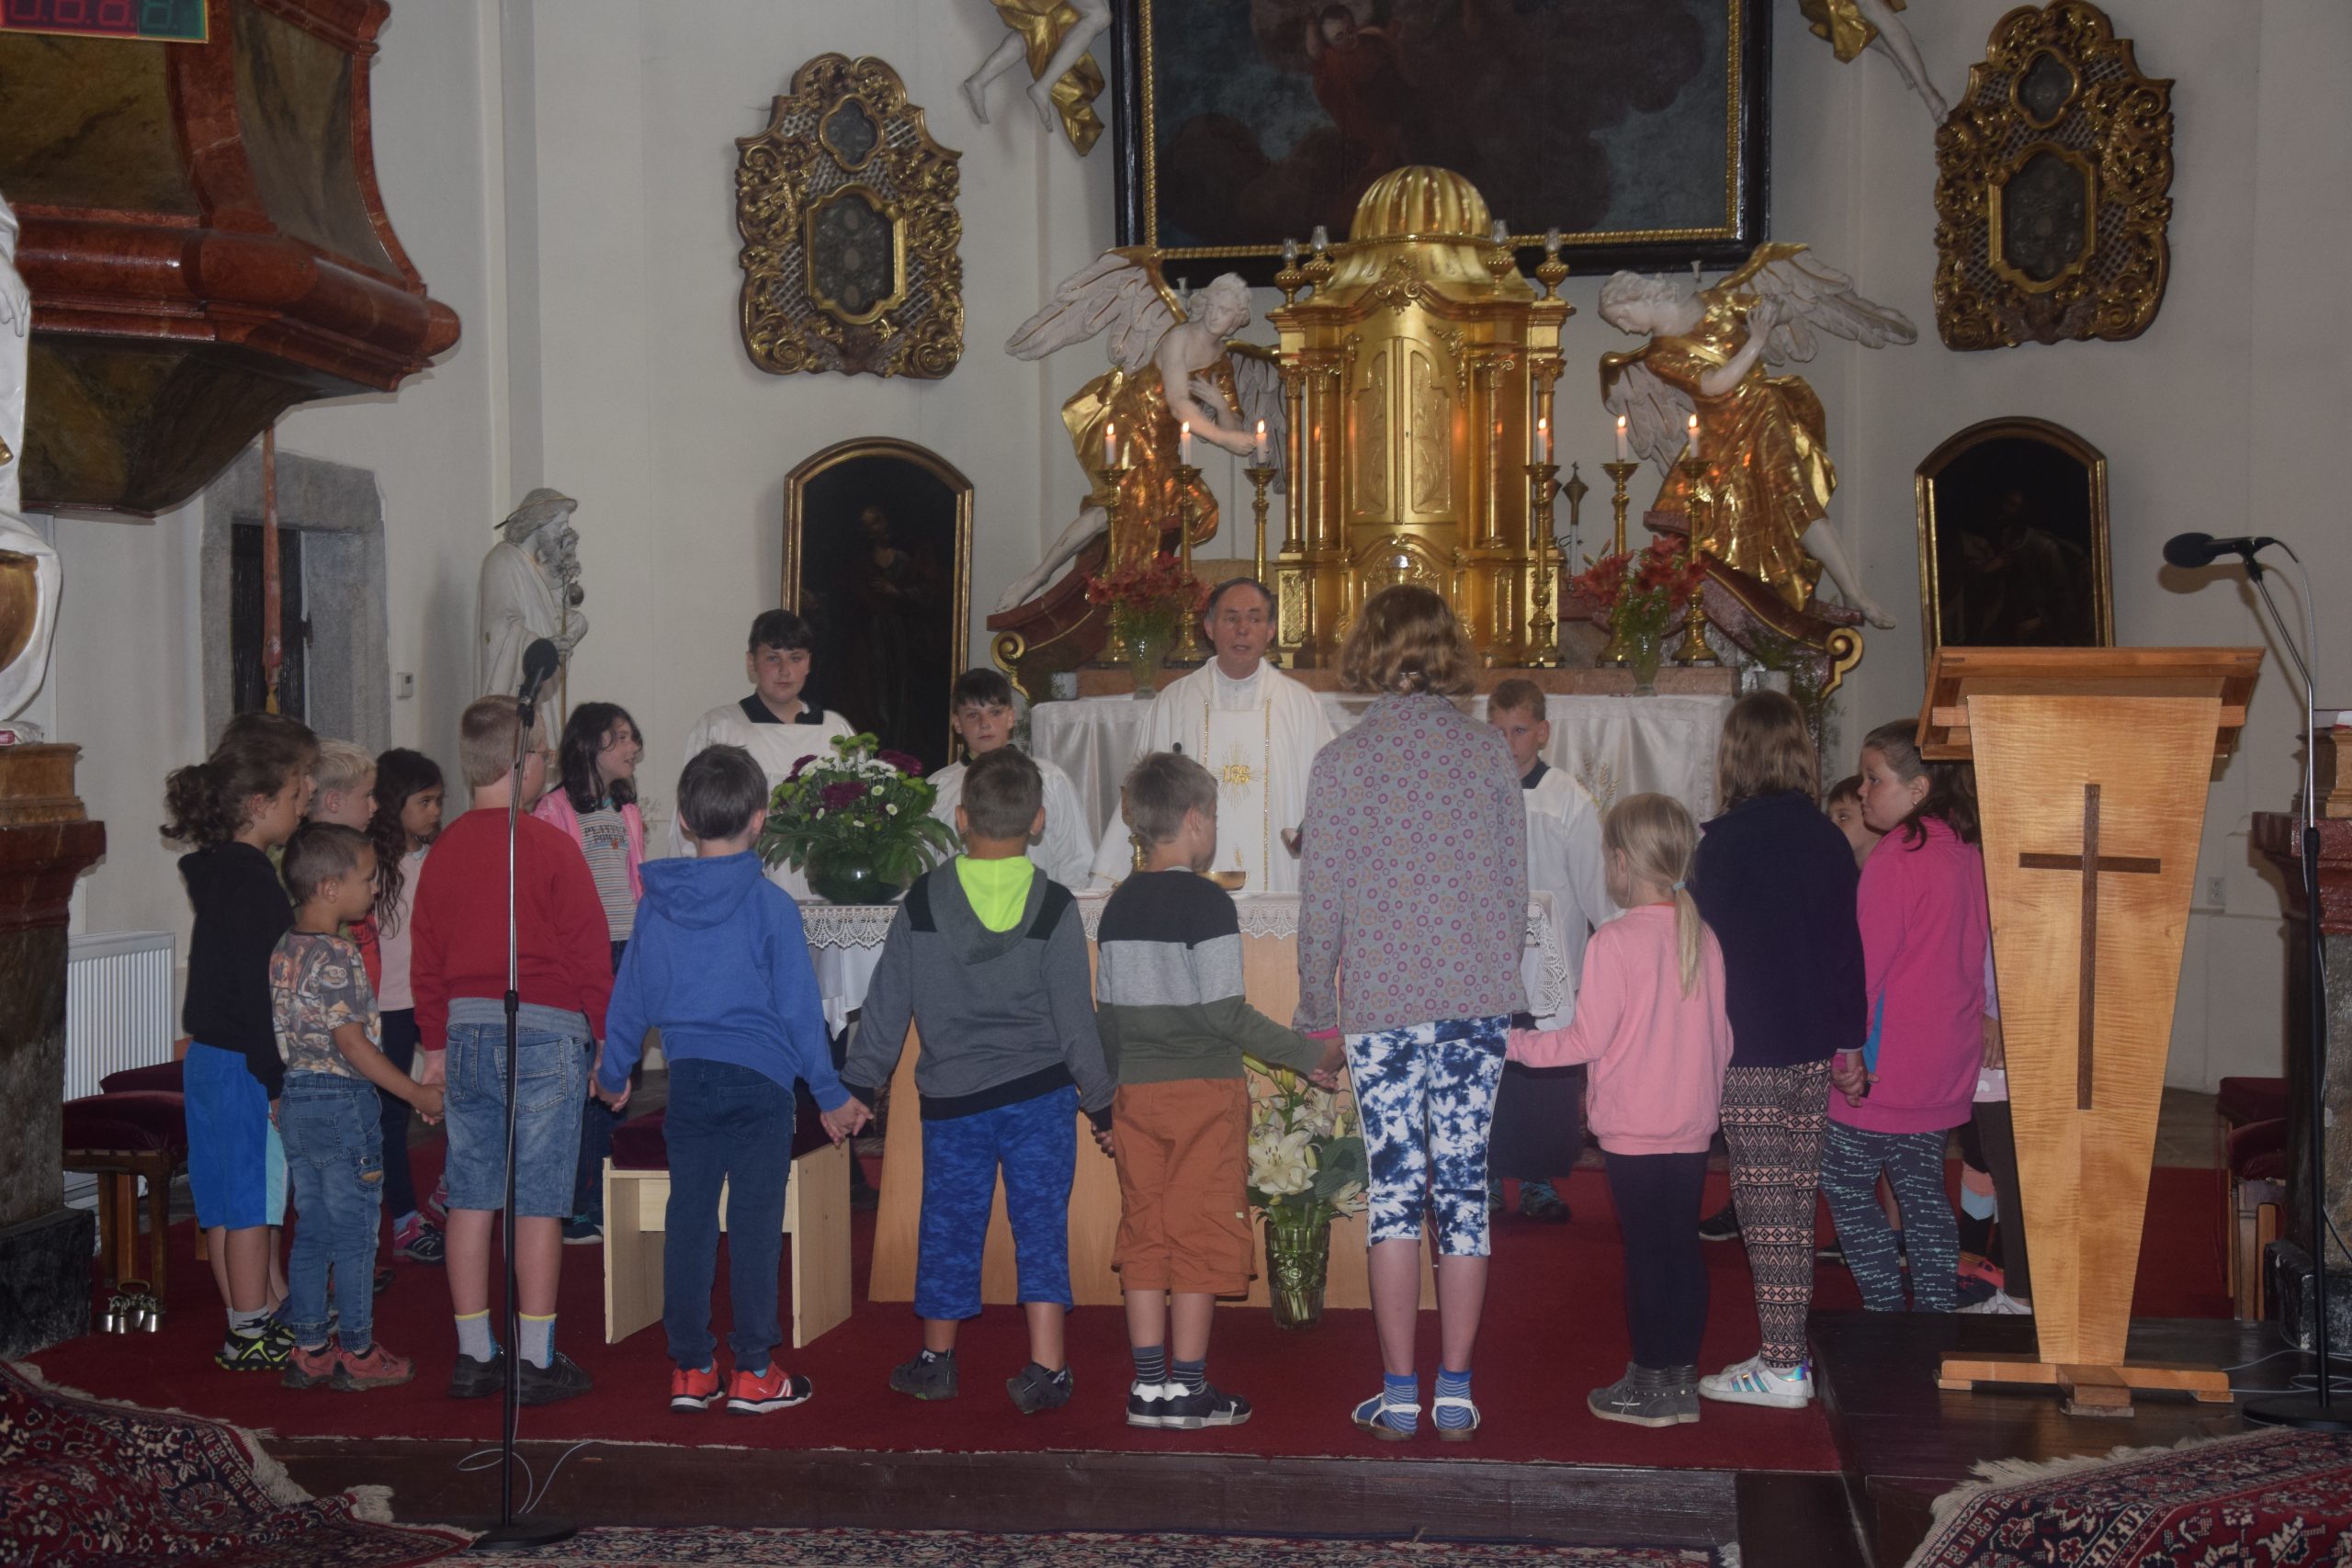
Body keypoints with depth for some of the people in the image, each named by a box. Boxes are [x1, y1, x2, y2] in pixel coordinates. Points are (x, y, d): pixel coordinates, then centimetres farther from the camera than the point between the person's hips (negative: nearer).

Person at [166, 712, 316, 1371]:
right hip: (244, 1066, -9)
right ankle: (250, 1335, 7)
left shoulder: (220, 872, 12)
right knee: (251, 1200, -1)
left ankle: (272, 1310, 24)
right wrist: (276, 1081, -19)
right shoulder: (250, 881, -18)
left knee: (234, 1200, 14)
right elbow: (256, 989, -22)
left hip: (210, 1060, 9)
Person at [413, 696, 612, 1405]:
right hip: (545, 1029, -5)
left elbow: (425, 957, 11)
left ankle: (474, 1355, 14)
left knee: (471, 1196, 8)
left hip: (465, 1029, 5)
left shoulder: (443, 850, 6)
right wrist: (610, 1037, 2)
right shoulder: (551, 846, -9)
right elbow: (590, 952, -8)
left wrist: (436, 1043, 19)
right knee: (538, 1199, 0)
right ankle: (538, 1360, 4)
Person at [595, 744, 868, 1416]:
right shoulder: (770, 905, -8)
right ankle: (753, 1373, 6)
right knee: (755, 1226, 1)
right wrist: (831, 1096, 1)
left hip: (687, 1079, 4)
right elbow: (799, 1008, -6)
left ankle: (690, 1369, 14)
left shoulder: (657, 904, 3)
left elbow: (630, 997, 11)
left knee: (688, 1222, 9)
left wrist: (612, 1073, 25)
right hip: (759, 1080, -4)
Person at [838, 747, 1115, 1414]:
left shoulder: (923, 902, -3)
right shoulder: (1054, 908, -6)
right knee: (1041, 1225, 4)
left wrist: (859, 1084, 10)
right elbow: (1075, 1019, -4)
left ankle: (936, 1359, 27)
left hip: (952, 1096, 1)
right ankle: (1046, 1368, -1)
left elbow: (887, 1004, 1)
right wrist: (1102, 1103, 4)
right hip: (1040, 1092, -1)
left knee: (950, 1227, 13)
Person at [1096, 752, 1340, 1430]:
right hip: (1204, 1091, -6)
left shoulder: (1119, 905, 8)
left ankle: (1148, 1387, 11)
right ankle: (1187, 1390, 6)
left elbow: (1106, 1015, 11)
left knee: (1144, 1235, 9)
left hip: (1135, 1093, 6)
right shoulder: (1207, 902, -12)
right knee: (1199, 1235, 2)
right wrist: (1311, 1055, -8)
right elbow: (1225, 1013, -16)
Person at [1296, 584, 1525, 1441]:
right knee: (1464, 1187, 6)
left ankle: (1399, 1394, 5)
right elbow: (1516, 880, 7)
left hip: (1382, 1002, -2)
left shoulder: (1341, 760, -3)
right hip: (1479, 999, 2)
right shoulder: (1489, 749, 3)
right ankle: (1455, 1391, 10)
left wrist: (1316, 1005, 10)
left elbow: (1321, 901, -1)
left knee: (1395, 1191, 3)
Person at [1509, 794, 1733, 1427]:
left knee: (1645, 1250, 2)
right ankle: (1681, 1378, 20)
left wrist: (1518, 1043, 0)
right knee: (1682, 1244, 12)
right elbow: (1722, 1036, 9)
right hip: (1693, 1125, 6)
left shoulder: (1616, 941, -15)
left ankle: (1649, 1386, 10)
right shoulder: (1705, 937, 3)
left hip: (1633, 1128, -6)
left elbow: (1589, 1038, -13)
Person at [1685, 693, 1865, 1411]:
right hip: (1814, 1049, 6)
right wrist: (1847, 1042, 15)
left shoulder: (1724, 842, -11)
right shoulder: (1827, 839, 5)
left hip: (1748, 1052, -6)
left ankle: (1782, 1367, 2)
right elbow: (1849, 947, 8)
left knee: (1766, 1210, -2)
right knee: (1796, 1204, 11)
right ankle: (1786, 1352, 18)